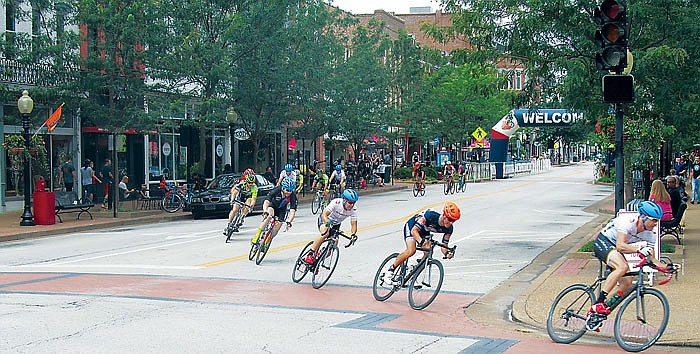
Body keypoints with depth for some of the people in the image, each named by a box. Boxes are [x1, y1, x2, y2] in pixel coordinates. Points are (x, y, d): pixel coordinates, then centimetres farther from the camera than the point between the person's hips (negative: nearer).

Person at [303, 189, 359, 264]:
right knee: (325, 233, -37)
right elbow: (324, 215, -37)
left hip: (336, 224, 5)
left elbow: (354, 224, -20)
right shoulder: (336, 203, -33)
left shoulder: (354, 209, -22)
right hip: (325, 220, -5)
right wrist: (328, 223, -56)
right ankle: (310, 254, -30)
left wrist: (353, 234, -39)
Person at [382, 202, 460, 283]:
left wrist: (447, 253, -33)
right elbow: (414, 230, -38)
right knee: (411, 250, -25)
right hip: (411, 226, -6)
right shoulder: (431, 215, -38)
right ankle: (390, 271, -13)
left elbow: (444, 245, -11)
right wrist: (421, 241, -55)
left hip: (424, 230, 6)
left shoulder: (449, 229, -20)